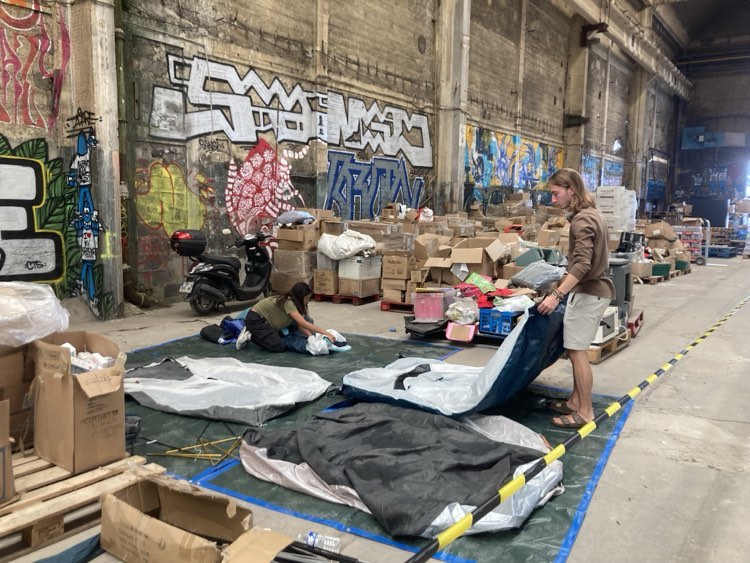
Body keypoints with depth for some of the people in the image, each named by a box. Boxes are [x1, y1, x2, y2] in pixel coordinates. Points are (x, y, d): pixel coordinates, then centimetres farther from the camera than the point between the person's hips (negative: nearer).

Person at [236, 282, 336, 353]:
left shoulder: (294, 303, 0)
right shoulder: (288, 303, -27)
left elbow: (300, 326, -4)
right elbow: (304, 324, -34)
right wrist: (326, 333, -35)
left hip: (264, 320, 10)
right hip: (255, 319, -10)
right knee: (280, 347, -14)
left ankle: (251, 332, 14)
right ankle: (250, 336, -5)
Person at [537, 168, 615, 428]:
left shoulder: (582, 220, -18)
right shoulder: (591, 213, 14)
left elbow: (582, 264, -28)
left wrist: (557, 294, -32)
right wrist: (563, 286, 25)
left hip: (588, 292, -10)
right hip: (595, 289, 10)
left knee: (577, 351, -5)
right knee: (576, 349, 15)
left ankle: (585, 412, 3)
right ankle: (575, 401, 23)